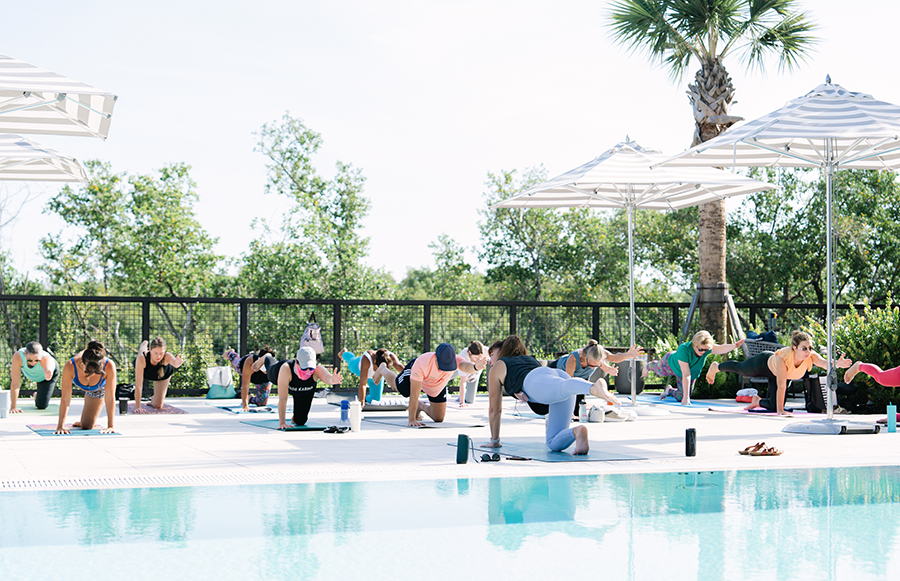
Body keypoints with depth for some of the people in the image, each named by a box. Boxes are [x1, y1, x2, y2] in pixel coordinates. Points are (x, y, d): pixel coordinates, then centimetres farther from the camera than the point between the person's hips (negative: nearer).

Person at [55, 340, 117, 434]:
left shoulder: (109, 366, -46)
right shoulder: (70, 366, -45)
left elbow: (110, 398, -37)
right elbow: (65, 399, -38)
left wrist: (111, 426, -36)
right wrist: (60, 426, -37)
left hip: (98, 389, -1)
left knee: (86, 426, -1)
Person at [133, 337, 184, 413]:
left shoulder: (167, 356, -47)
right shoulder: (141, 358, -48)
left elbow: (175, 362, -73)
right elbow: (138, 385, -48)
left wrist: (177, 363, -97)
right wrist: (137, 407, -51)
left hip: (163, 375, 0)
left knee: (158, 406, 1)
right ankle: (144, 344, 68)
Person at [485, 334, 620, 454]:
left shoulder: (497, 367, 32)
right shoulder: (530, 359, 46)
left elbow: (494, 409, 35)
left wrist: (494, 441, 41)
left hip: (539, 380, -5)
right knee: (554, 444, 1)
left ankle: (594, 387, -68)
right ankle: (577, 432, -30)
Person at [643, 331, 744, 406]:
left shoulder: (706, 347, -37)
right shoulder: (684, 349, -48)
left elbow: (721, 349, -57)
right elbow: (686, 375, -48)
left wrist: (734, 345, -77)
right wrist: (686, 396, -46)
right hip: (670, 364, -3)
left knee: (680, 397, 10)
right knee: (658, 369, 31)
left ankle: (669, 390, 43)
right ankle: (650, 366, 67)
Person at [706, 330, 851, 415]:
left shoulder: (811, 357, -37)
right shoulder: (783, 357, -47)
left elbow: (825, 363, -57)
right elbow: (781, 386, -46)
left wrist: (837, 364, -78)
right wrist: (780, 411, -44)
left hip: (778, 374, 4)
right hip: (764, 363, -4)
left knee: (773, 406, 8)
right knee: (739, 368, 26)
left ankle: (758, 401, 43)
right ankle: (716, 367, 57)